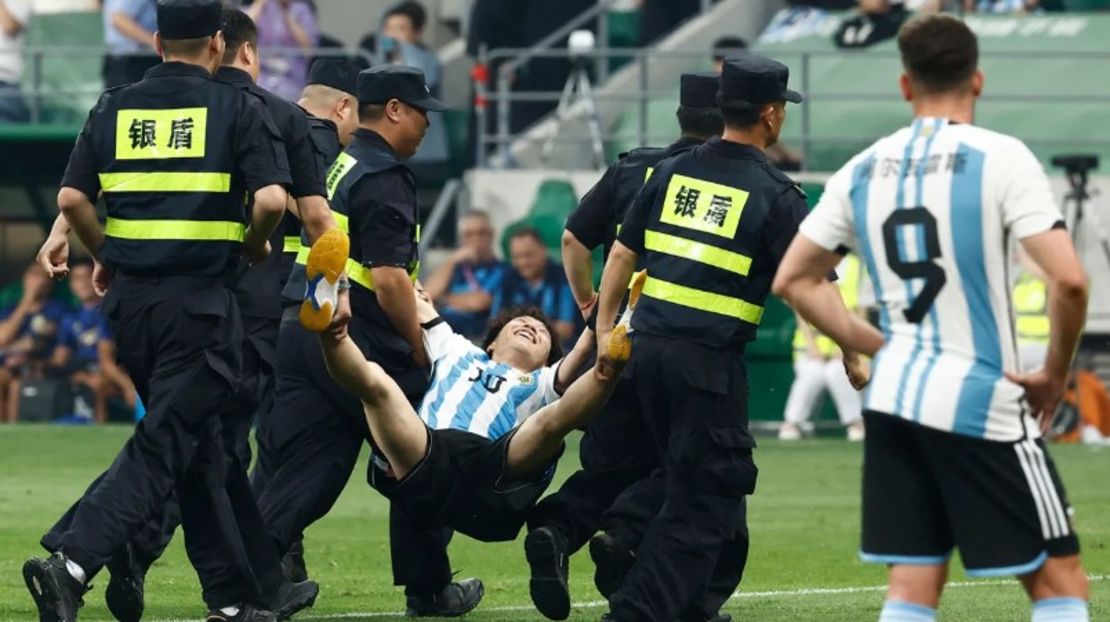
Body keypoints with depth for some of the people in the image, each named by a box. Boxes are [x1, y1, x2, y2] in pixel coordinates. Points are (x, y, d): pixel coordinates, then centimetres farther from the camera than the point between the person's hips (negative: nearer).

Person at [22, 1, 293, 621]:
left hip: (131, 295, 5)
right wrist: (254, 244, 7)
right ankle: (72, 563, -24)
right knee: (165, 445, -6)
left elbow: (72, 198, 2)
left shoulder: (114, 108, 8)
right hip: (201, 302, -5)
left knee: (202, 448, 15)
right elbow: (272, 198, -14)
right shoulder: (238, 110, -3)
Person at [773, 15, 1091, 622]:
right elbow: (1068, 279, -17)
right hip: (981, 402, -5)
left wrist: (876, 347, 14)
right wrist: (1054, 375, -2)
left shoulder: (862, 171, 8)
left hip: (894, 397, 5)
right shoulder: (1000, 158, -8)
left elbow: (792, 280, 11)